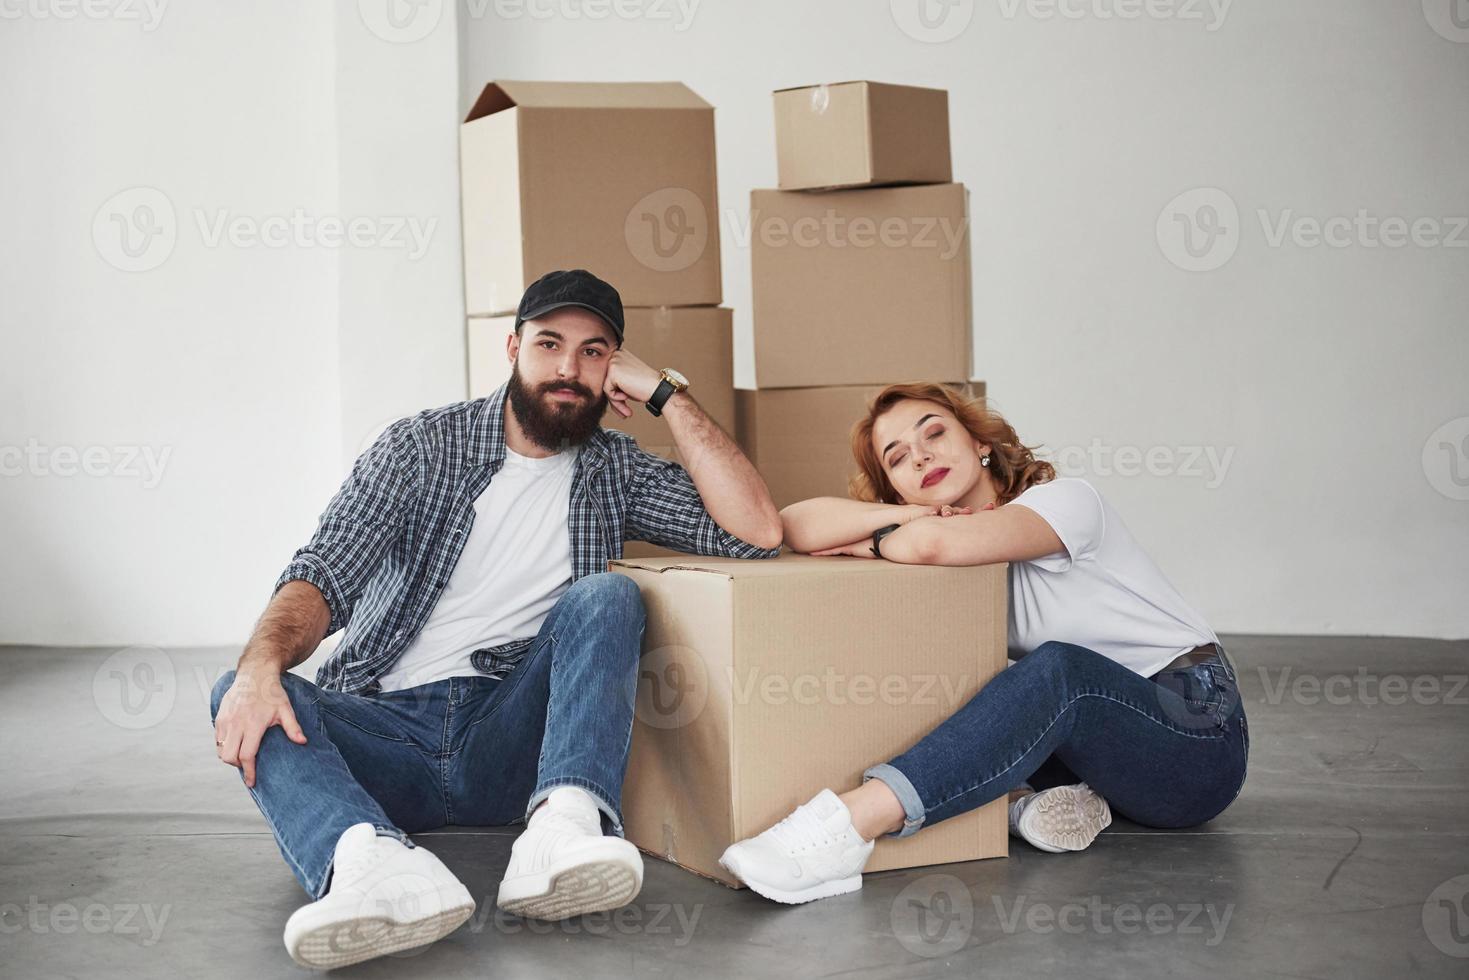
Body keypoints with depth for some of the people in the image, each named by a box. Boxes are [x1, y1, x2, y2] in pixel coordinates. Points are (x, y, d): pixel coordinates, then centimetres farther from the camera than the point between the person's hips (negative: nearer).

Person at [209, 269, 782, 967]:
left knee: (605, 596, -21)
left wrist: (666, 393, -2)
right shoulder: (421, 446, 7)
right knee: (242, 695, -27)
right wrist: (262, 666, -27)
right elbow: (326, 573, -6)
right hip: (385, 727, 0)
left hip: (506, 738, 1)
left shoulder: (616, 470, 12)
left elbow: (756, 531, -4)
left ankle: (561, 831, -45)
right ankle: (370, 863, -56)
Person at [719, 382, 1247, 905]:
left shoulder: (1067, 500, -11)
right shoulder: (969, 555, 6)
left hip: (1199, 737, -7)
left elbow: (930, 544, -32)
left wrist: (865, 543, -12)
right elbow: (794, 525, -8)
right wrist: (905, 515, -20)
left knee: (1058, 669, -36)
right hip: (1097, 736, 7)